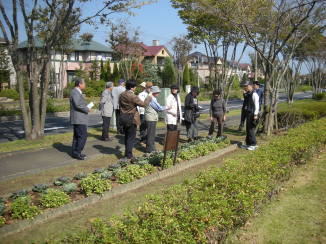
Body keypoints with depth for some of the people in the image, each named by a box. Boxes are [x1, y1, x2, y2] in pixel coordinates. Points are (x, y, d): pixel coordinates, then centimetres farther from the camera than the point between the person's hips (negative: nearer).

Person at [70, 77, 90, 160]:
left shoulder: (77, 92, 17)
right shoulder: (75, 92, -16)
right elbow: (77, 105, -25)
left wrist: (86, 107, 7)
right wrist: (87, 109, -14)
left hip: (78, 118, 11)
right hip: (79, 119, -11)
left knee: (77, 136, 14)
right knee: (83, 136, -9)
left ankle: (75, 152, 20)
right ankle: (77, 153, -4)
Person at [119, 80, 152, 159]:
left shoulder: (122, 95, 4)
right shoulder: (132, 96, -20)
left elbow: (120, 106, 14)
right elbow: (143, 104, -17)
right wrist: (149, 97, -4)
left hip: (123, 118, 8)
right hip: (131, 118, -7)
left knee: (126, 136, 19)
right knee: (131, 137, 2)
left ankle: (127, 153, 29)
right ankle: (129, 155, 5)